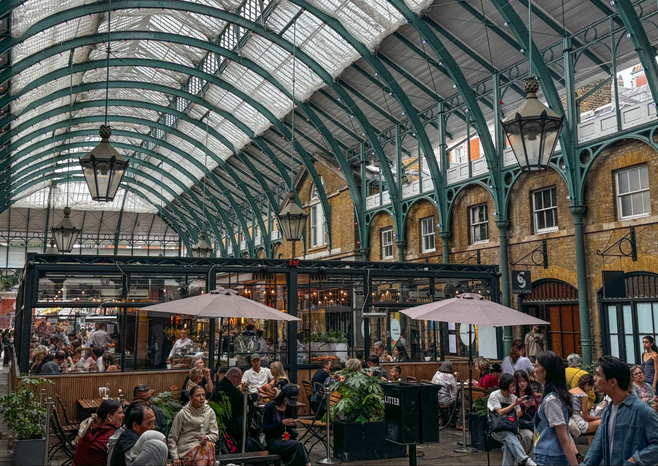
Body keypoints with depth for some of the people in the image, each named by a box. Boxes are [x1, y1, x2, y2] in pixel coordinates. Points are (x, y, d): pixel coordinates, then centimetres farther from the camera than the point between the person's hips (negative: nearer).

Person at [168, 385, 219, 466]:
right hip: (186, 448, -3)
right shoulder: (182, 413, 1)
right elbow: (172, 438, 3)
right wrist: (175, 457, -7)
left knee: (208, 445, -34)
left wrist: (207, 438, -17)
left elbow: (215, 435, 7)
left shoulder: (210, 412, 8)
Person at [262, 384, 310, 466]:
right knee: (299, 445, -31)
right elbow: (265, 429, -9)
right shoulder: (270, 406, -6)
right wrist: (282, 423, -18)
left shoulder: (290, 407, 9)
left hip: (288, 438, 4)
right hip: (273, 441, -4)